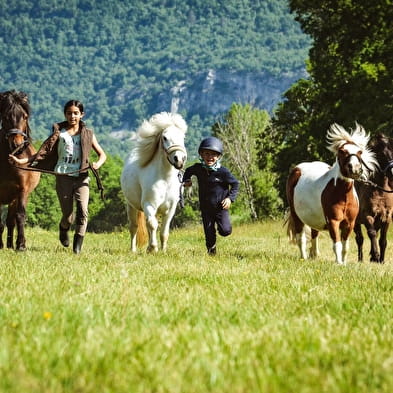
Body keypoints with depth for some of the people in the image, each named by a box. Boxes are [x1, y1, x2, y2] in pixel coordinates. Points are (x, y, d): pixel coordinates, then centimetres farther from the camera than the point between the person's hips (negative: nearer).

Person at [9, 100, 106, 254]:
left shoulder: (88, 134, 9)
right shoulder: (59, 133, 8)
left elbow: (102, 154, 13)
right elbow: (44, 153, 8)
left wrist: (98, 164, -10)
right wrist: (21, 161, -2)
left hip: (81, 178, 0)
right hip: (63, 177, 0)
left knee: (82, 210, -18)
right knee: (68, 216, 3)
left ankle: (78, 245, -11)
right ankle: (63, 230, 38)